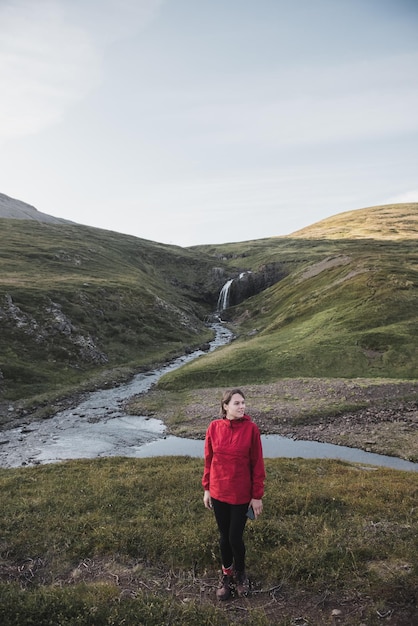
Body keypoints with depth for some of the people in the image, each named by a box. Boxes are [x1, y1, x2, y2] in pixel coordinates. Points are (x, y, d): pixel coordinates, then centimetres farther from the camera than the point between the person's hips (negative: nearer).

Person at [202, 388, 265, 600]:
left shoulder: (251, 428, -14)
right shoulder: (214, 427, -9)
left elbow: (257, 464, -8)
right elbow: (208, 460, 1)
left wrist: (257, 496, -6)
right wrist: (207, 489, 5)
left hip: (241, 494, -2)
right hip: (218, 493, 2)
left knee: (235, 537, 8)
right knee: (224, 536, 17)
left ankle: (240, 573, 38)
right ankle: (226, 575, 41)